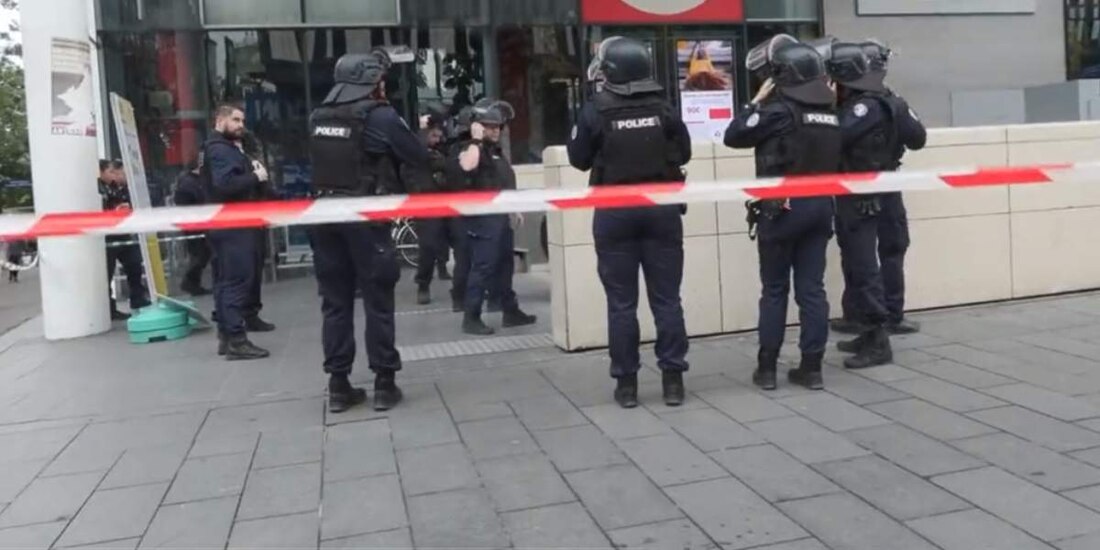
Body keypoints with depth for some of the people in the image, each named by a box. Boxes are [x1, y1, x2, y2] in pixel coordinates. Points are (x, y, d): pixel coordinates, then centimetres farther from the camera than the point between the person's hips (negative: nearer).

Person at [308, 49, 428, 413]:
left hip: (325, 214, 5)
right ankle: (384, 384, 8)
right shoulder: (380, 116, -7)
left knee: (335, 301, 9)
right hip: (365, 218, -5)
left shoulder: (318, 118, 9)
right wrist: (408, 133, 18)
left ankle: (338, 386, 14)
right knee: (378, 301, 3)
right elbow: (420, 159, -2)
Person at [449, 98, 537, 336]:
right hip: (483, 218, -9)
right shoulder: (470, 148, -10)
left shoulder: (495, 150, 18)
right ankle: (471, 318, -4)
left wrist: (513, 209, 26)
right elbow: (467, 167, -34)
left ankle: (510, 312, 24)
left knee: (504, 267, 14)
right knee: (482, 268, -10)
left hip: (501, 216, 9)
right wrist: (476, 140, -25)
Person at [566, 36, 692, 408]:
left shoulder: (595, 112, -9)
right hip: (661, 208, 2)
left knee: (621, 302, 5)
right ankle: (673, 378, 11)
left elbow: (579, 160, 1)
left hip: (615, 212, -2)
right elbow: (683, 153, 11)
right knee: (667, 298, 7)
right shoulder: (663, 109, -1)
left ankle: (626, 382, 9)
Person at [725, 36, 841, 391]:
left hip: (782, 207, -5)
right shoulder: (830, 111, 9)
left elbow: (733, 136, -7)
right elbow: (834, 158, 14)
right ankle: (811, 367, 10)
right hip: (820, 205, 6)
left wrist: (756, 102, 0)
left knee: (774, 290, 3)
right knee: (812, 288, 7)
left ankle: (767, 368, 8)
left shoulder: (779, 109, -12)